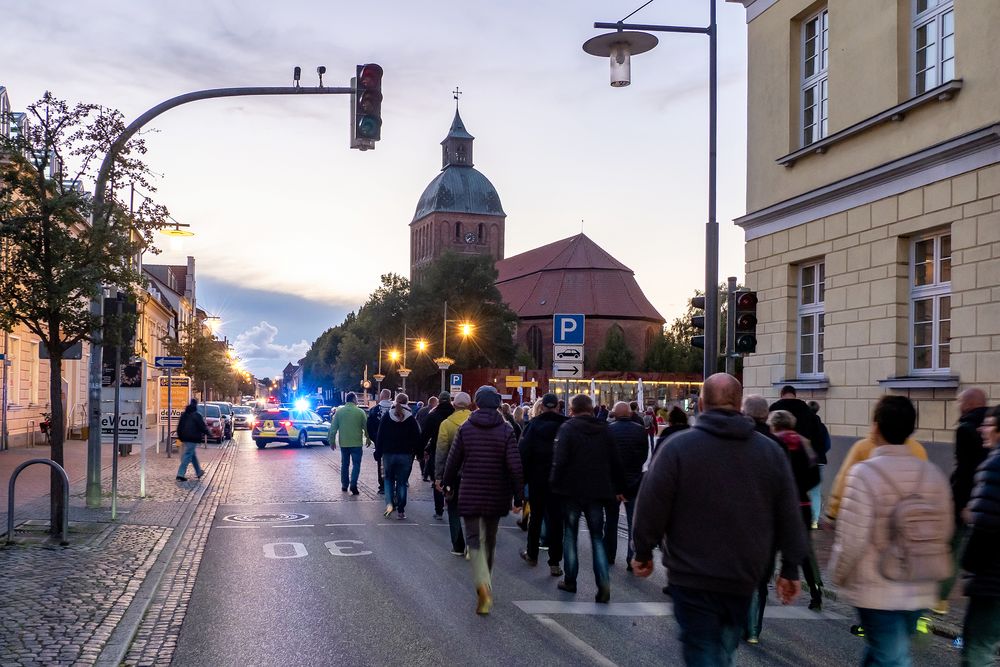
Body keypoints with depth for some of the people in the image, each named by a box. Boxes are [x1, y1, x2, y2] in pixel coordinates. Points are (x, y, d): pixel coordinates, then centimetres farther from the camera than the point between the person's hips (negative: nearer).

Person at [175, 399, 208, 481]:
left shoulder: (184, 414, 9)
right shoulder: (197, 415, -13)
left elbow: (179, 426, 13)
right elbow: (203, 426, -10)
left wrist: (180, 436, 21)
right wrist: (208, 433, 6)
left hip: (185, 438, 8)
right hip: (193, 439, -8)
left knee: (193, 455, 20)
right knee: (187, 456, -7)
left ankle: (199, 472, 31)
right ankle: (180, 475, -12)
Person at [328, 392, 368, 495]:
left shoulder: (339, 412, 1)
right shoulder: (360, 412, -7)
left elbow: (333, 428, 2)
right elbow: (366, 427, -1)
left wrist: (332, 441, 10)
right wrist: (368, 438, 14)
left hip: (343, 443, 3)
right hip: (356, 443, -3)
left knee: (344, 464, 16)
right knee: (356, 464, 2)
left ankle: (344, 485, 22)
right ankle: (353, 485, -11)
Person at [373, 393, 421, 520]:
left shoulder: (387, 416, 0)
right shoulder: (411, 419, -3)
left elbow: (380, 436, 0)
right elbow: (417, 438, -2)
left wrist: (378, 453, 5)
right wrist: (418, 453, 7)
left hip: (389, 453, 1)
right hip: (405, 455, -1)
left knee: (389, 479, 16)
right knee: (402, 482, 7)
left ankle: (389, 503, -3)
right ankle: (400, 511, 6)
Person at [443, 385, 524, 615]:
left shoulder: (465, 428, -3)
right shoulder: (506, 430, -4)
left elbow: (453, 461, 1)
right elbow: (515, 467, -9)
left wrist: (447, 484, 17)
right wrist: (518, 497, -4)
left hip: (470, 495, -1)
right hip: (497, 495, 1)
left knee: (475, 540, -1)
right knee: (490, 540, 18)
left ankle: (483, 586, -23)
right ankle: (486, 584, 32)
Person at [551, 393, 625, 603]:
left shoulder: (567, 429, -8)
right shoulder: (603, 429, 5)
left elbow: (559, 460, -16)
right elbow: (615, 462, 9)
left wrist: (555, 484, -4)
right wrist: (619, 488, 17)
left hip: (572, 491, -3)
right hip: (597, 491, 3)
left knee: (570, 534, 12)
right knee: (597, 538, 7)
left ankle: (570, 580, 16)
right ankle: (603, 584, -6)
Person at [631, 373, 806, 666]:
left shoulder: (679, 446, -11)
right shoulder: (770, 450, 1)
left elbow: (651, 507, -9)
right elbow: (789, 516, 5)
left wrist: (643, 553, 6)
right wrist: (790, 569, 15)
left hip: (693, 578, -4)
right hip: (744, 577, 4)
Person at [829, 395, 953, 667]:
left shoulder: (864, 473, -17)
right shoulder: (933, 474, 0)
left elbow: (851, 539, -17)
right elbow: (944, 533, 6)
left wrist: (837, 575, 0)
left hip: (876, 591, -5)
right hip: (920, 591, 6)